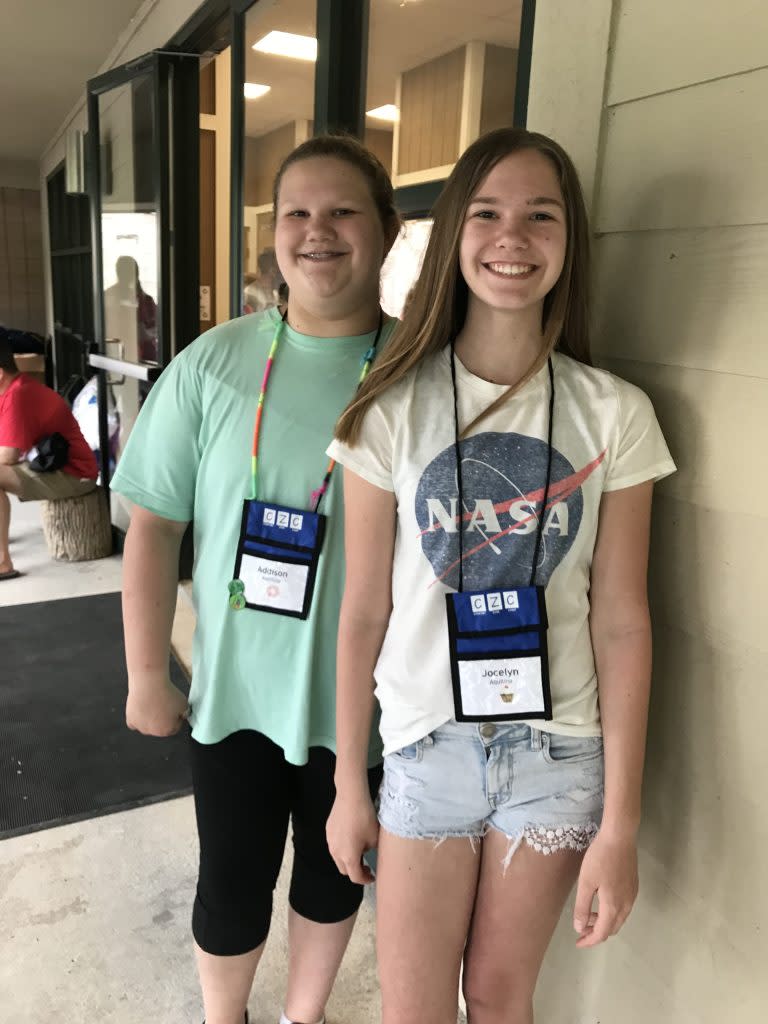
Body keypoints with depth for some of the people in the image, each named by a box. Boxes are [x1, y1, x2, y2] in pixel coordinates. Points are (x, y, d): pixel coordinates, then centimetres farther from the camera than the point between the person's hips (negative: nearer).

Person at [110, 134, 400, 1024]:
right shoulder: (217, 362, -8)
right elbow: (154, 523, -3)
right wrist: (147, 674, -2)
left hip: (362, 697, 1)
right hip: (234, 687, 0)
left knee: (334, 875, 21)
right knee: (232, 886, 17)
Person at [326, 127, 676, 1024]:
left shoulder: (614, 414, -6)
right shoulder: (393, 409, -7)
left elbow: (621, 623, -5)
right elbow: (363, 613, -4)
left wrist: (620, 822, -4)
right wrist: (348, 785, 1)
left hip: (557, 753, 1)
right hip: (426, 748, 0)